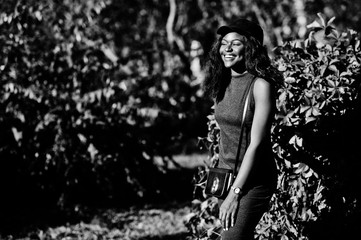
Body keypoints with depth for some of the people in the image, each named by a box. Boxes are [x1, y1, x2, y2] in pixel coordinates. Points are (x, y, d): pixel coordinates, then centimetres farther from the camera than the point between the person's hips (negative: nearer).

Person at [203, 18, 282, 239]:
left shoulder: (261, 85, -15)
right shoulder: (223, 83, 6)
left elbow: (256, 143, -18)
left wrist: (235, 192, -21)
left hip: (254, 179, -7)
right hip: (226, 175, 7)